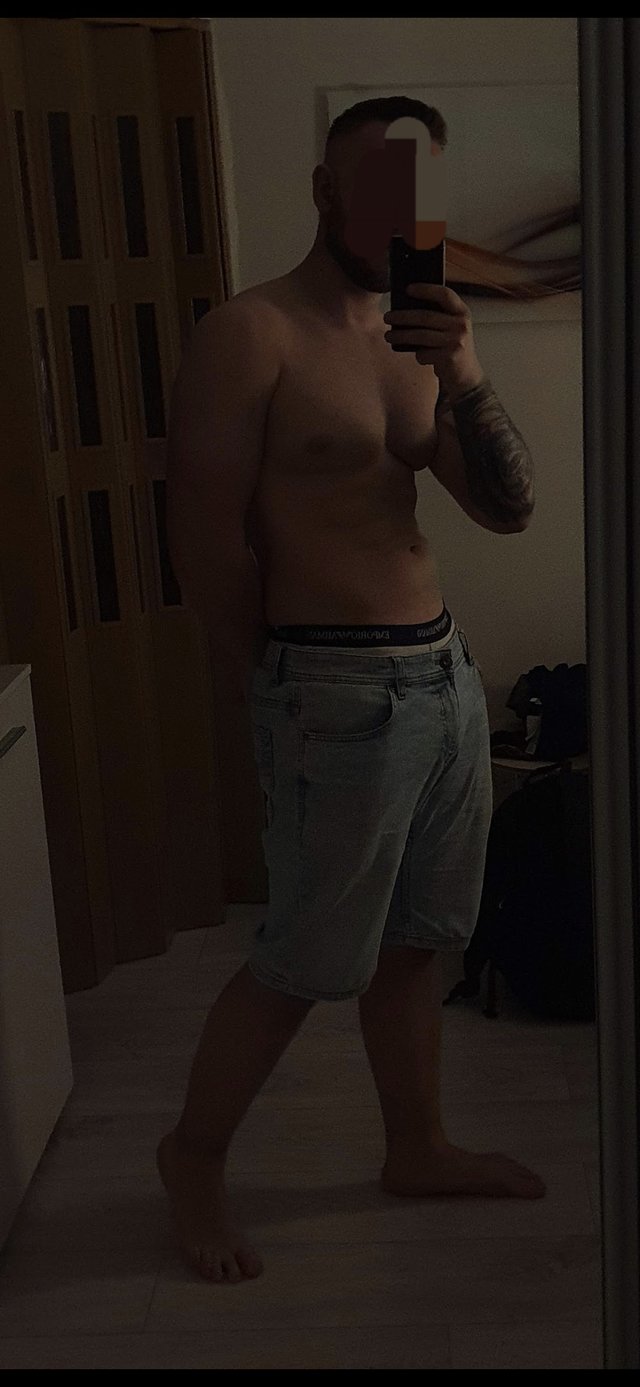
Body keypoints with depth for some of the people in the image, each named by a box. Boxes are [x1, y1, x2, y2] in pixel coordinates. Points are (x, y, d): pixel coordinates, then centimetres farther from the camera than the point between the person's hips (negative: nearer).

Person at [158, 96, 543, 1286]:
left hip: (444, 670, 7)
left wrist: (466, 380, -11)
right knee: (308, 962, 2)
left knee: (414, 943, 17)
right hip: (341, 691, -7)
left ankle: (417, 1152, 35)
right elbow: (205, 536, -12)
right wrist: (280, 684, -2)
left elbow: (509, 509, 6)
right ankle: (192, 1156, 24)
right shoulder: (250, 335, -10)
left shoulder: (411, 346, 13)